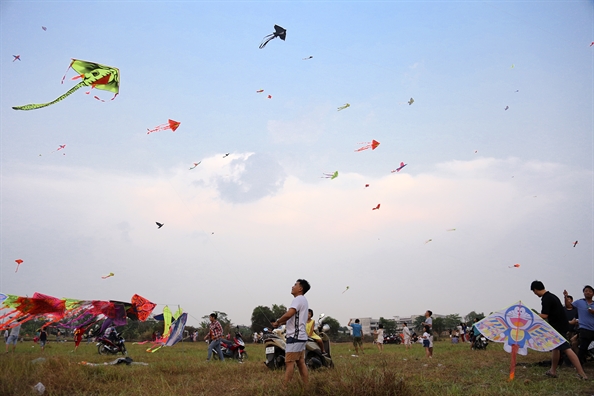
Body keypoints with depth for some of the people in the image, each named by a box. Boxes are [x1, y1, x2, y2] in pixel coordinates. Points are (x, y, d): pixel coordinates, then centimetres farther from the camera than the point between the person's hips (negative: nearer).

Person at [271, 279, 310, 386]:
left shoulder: (298, 299, -11)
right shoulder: (303, 300, 20)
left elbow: (289, 314, -26)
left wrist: (277, 322, -11)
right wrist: (280, 323, 9)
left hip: (295, 336, -10)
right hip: (300, 336, 10)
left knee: (289, 362, -9)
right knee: (301, 363, 9)